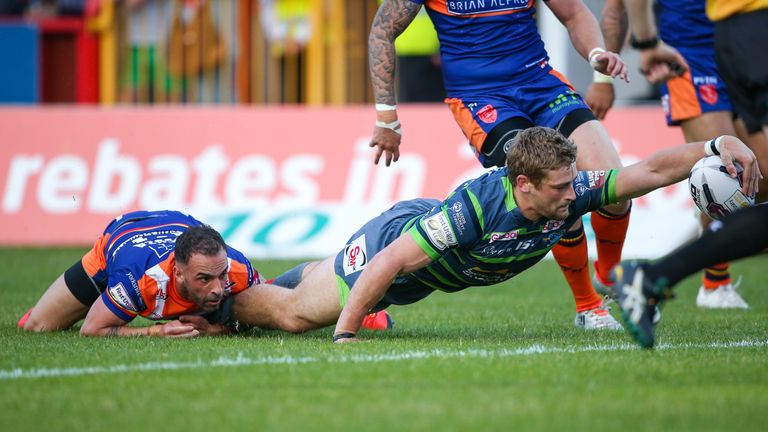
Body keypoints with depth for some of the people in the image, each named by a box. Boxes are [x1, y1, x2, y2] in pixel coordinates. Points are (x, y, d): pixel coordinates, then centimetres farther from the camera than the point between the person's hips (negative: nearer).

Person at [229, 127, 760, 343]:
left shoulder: (572, 194, -29)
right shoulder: (475, 207, -45)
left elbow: (652, 170, -26)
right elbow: (388, 264, -40)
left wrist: (717, 146, -41)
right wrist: (344, 336, -37)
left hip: (429, 271, 7)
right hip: (390, 240, -7)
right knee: (293, 315, 11)